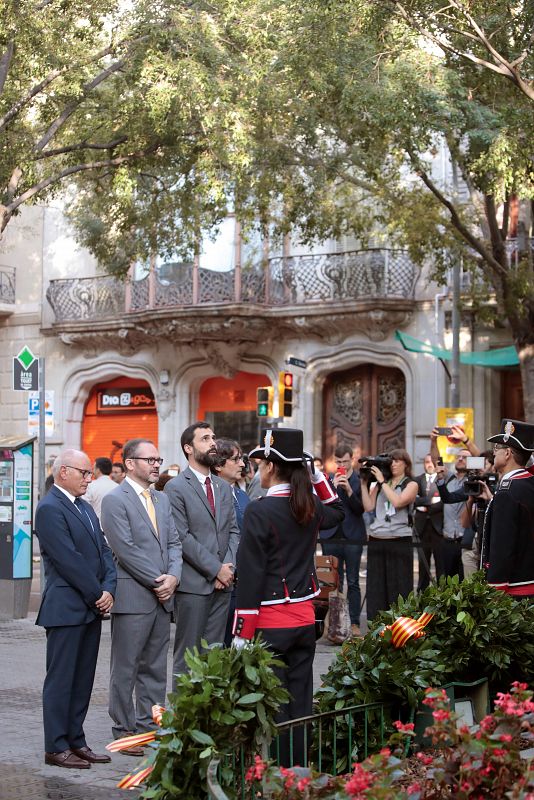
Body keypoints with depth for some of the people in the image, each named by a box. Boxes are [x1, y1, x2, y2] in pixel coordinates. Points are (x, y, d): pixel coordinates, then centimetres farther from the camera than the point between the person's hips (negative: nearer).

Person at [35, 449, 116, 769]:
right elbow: (68, 559, -17)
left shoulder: (85, 508, 16)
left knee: (83, 680, 12)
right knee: (61, 680, -1)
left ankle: (76, 741, 19)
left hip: (92, 608, 8)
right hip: (66, 608, -8)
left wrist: (109, 589, -3)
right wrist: (98, 595, -12)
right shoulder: (50, 508, -12)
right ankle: (56, 748, 5)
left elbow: (104, 551, 13)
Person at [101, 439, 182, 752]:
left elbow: (174, 542, 13)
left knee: (155, 668, 12)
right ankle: (124, 731, 9)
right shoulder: (116, 500, -8)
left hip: (162, 596, 7)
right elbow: (126, 549, -14)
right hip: (133, 597, -7)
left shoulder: (163, 500, 16)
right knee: (126, 668, 2)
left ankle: (149, 727, 20)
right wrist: (156, 581, -13)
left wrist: (173, 577, -5)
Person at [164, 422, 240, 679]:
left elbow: (234, 530, 14)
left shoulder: (224, 487, 16)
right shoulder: (175, 488, -6)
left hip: (222, 583, 6)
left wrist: (229, 566, -3)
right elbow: (182, 537, -12)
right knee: (187, 655, 0)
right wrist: (216, 569, -13)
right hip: (193, 584, -6)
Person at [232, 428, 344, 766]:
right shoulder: (311, 506, 3)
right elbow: (338, 511, 30)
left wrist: (242, 632, -12)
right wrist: (315, 475, 19)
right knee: (301, 700, 12)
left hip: (270, 623, -6)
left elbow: (251, 573, -16)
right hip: (305, 617, 6)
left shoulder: (259, 511, -15)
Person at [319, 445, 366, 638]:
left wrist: (349, 490, -19)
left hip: (352, 537, -2)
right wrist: (333, 486, -13)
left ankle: (354, 623, 5)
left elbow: (361, 509, -6)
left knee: (353, 582, 2)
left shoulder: (359, 481, 1)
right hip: (331, 537, 2)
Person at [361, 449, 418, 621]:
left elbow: (397, 502, -14)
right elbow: (369, 507, 4)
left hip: (399, 541, -4)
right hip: (376, 541, 4)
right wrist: (364, 483, 2)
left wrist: (383, 482, -8)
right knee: (376, 587, 4)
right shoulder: (379, 484, 15)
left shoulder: (411, 485, 4)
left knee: (399, 588, -3)